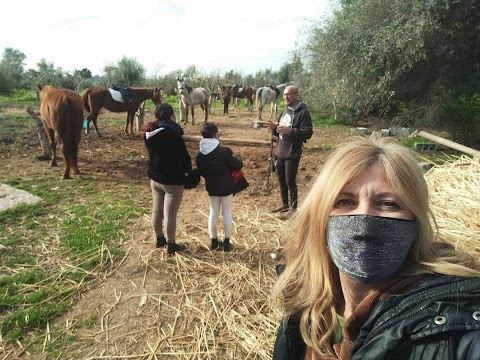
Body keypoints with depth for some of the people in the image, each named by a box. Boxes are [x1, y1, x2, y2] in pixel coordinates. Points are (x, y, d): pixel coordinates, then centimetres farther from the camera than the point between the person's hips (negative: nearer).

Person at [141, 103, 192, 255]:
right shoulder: (173, 133, -22)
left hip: (155, 178, 7)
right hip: (173, 180, -7)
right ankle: (171, 245, 18)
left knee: (157, 210, 18)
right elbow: (184, 156, -16)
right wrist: (189, 171, 0)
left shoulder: (149, 133, -1)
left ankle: (159, 239, 37)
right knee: (170, 214, 4)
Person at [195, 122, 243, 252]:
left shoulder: (199, 154, -7)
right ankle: (226, 242, 16)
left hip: (211, 188, 4)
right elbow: (238, 165, -12)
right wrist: (237, 159, 11)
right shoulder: (224, 151, -22)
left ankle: (214, 241, 25)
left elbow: (200, 171, 5)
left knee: (213, 213, 17)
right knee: (227, 213, 10)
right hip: (226, 187, -4)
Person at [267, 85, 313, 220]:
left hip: (292, 153, -8)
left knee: (290, 181, -2)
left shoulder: (303, 112, -14)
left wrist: (290, 130, -31)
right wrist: (274, 128, -4)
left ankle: (294, 208, 13)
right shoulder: (285, 111, 12)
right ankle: (285, 203, 31)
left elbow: (308, 132, -21)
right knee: (281, 179, 16)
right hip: (281, 152, 8)